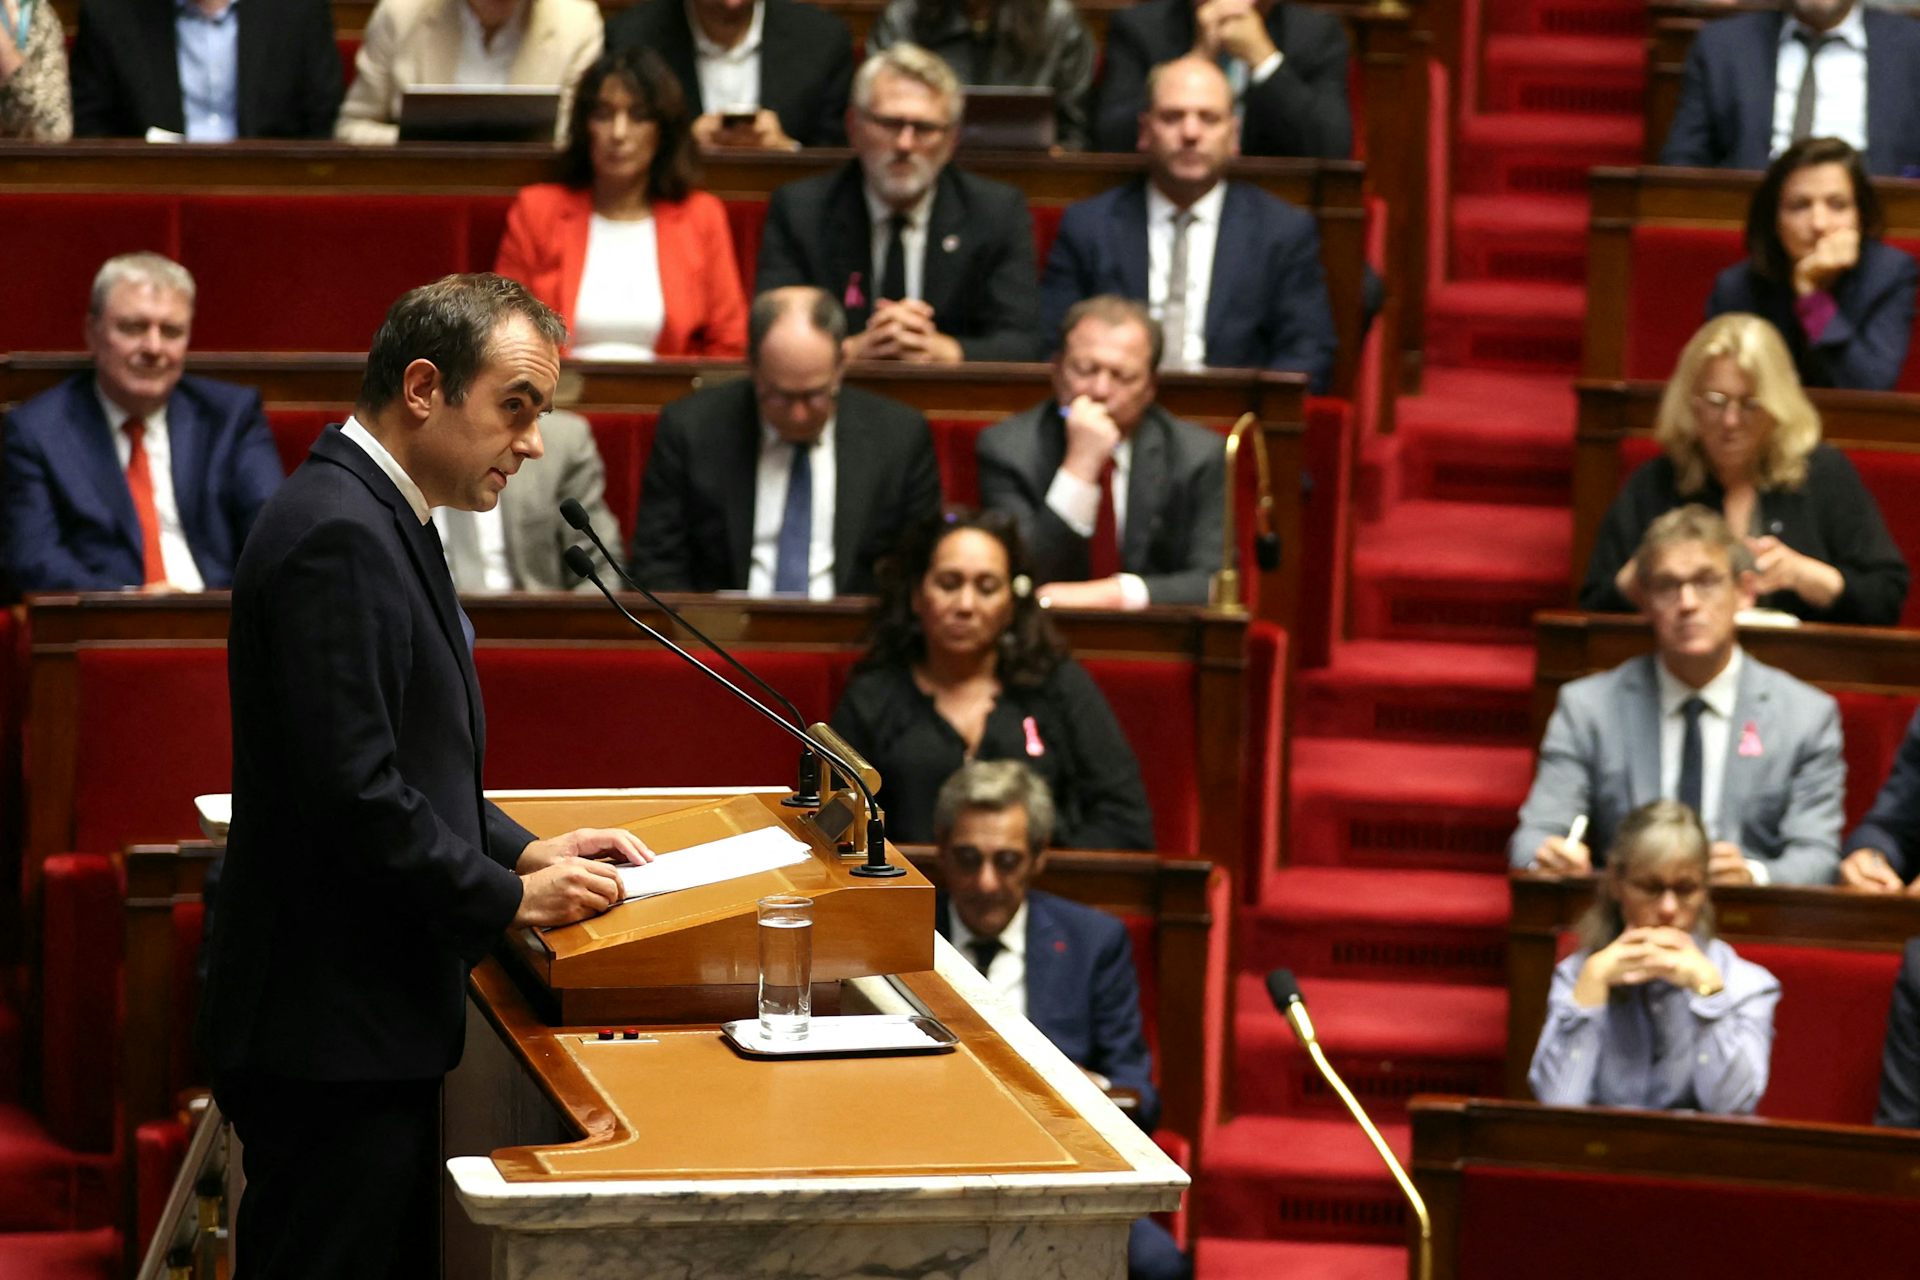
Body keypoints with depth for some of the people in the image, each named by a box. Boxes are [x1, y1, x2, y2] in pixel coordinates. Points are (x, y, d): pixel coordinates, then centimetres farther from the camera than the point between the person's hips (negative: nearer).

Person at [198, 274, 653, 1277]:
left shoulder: (374, 518, 15)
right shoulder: (336, 536, -19)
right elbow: (353, 795, -24)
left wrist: (520, 849, 9)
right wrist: (512, 898, -13)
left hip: (369, 1020, 11)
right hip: (329, 1034, -11)